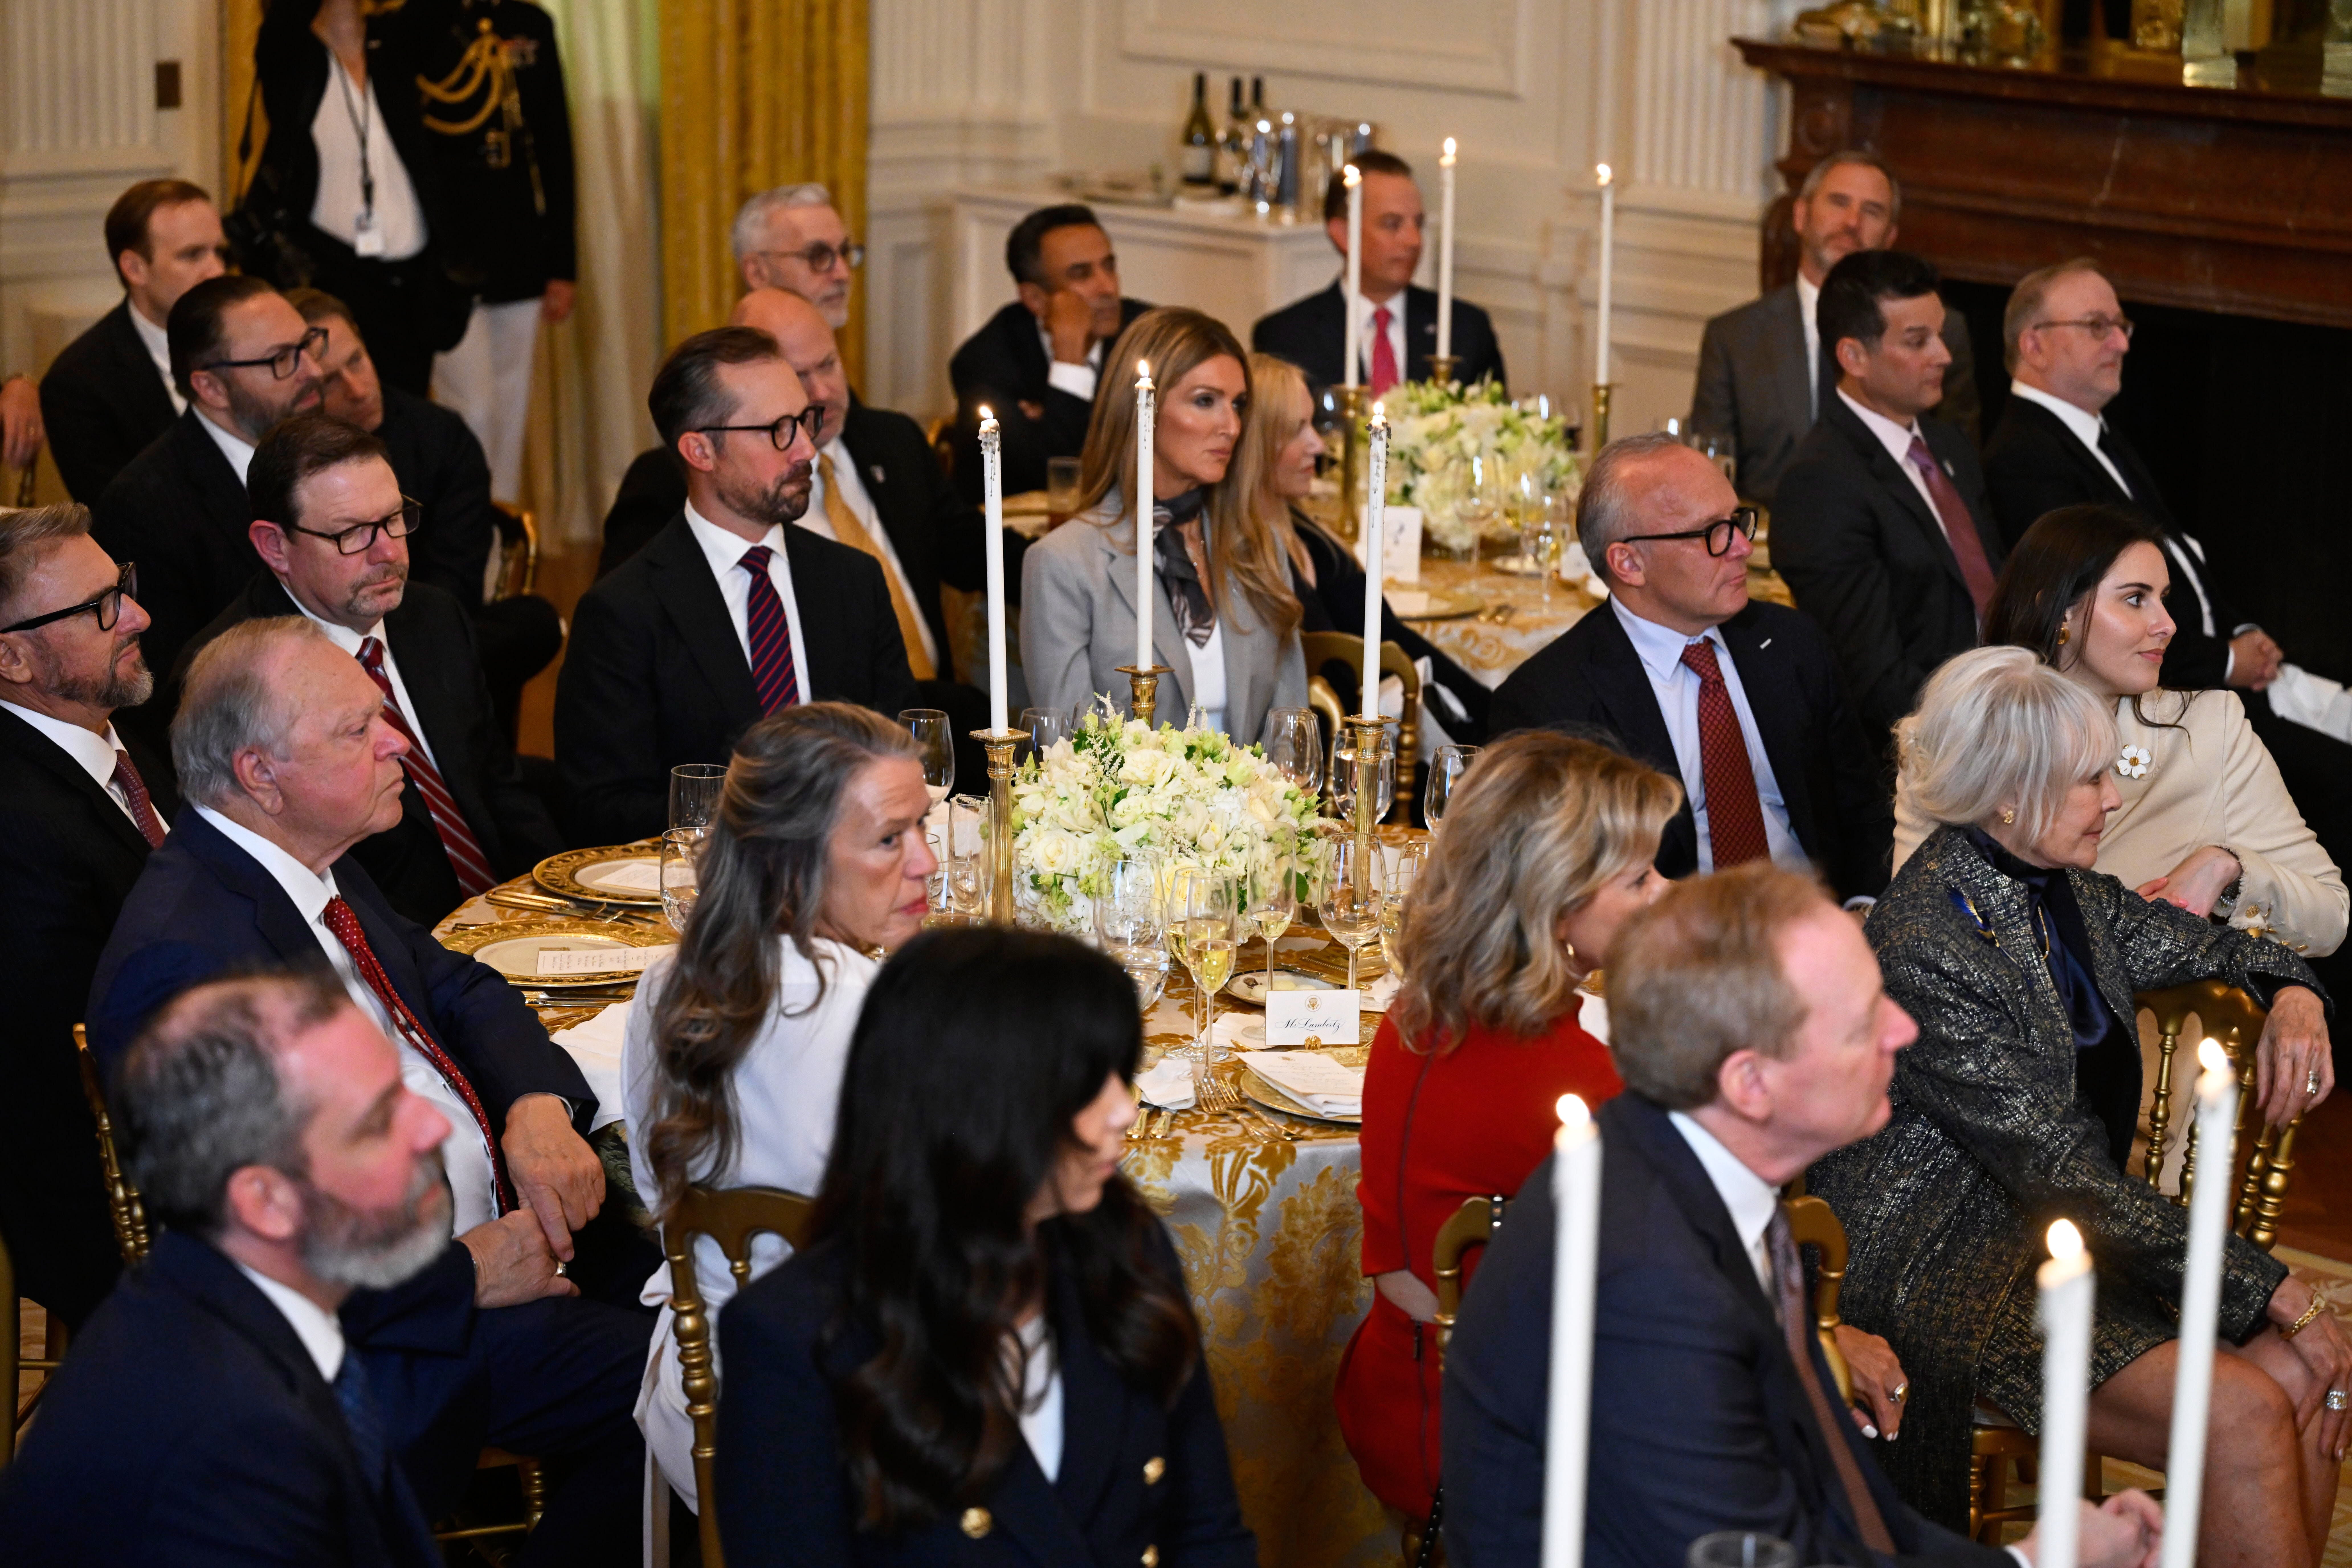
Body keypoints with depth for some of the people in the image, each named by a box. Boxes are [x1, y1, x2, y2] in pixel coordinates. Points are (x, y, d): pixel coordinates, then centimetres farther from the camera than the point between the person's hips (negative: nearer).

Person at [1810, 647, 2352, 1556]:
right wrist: (2267, 1290, -19)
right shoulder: (1926, 943, -22)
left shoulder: (2059, 888, 6)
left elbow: (2197, 946, 25)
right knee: (2243, 1418, -24)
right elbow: (2061, 1174, -22)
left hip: (2062, 1231, 8)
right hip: (1943, 1266, -8)